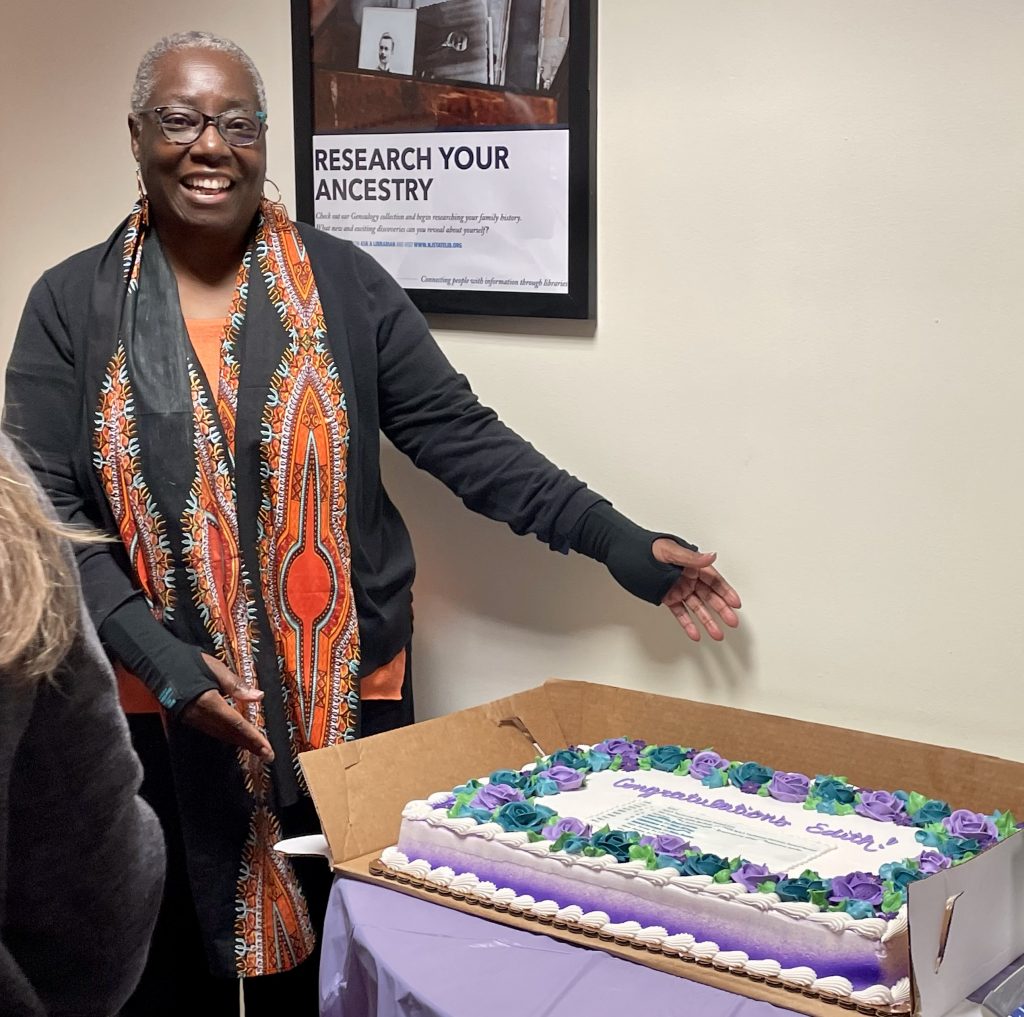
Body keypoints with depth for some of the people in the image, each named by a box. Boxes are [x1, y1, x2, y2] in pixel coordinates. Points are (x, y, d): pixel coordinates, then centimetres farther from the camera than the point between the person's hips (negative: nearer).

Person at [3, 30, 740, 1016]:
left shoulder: (341, 284, 1)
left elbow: (458, 435, 0)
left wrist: (620, 544, -7)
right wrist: (163, 662, -19)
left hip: (349, 681, 1)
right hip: (160, 698, 0)